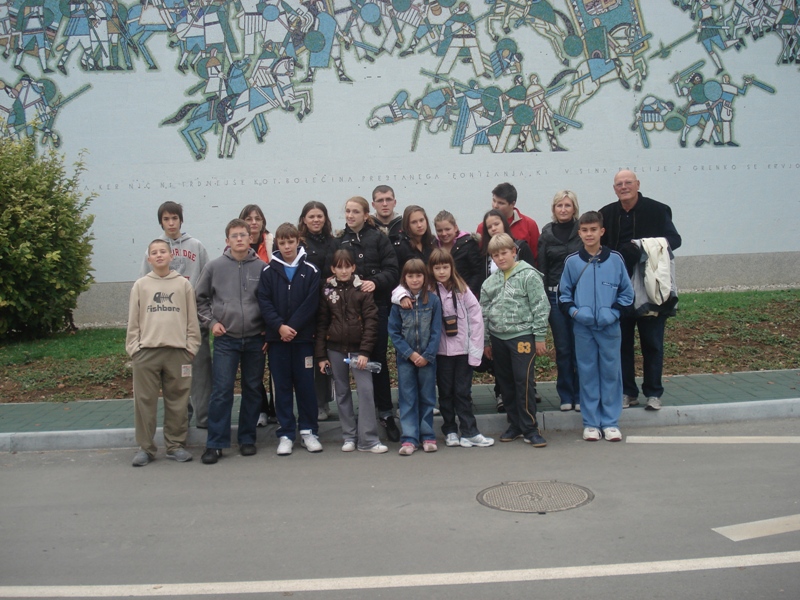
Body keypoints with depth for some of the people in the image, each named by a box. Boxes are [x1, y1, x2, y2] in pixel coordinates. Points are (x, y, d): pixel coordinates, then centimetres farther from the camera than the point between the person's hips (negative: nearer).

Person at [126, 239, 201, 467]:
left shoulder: (183, 284, 8)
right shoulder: (140, 285, 8)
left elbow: (192, 319, 7)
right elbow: (133, 321, 8)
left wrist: (191, 346, 1)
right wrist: (133, 348, 1)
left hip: (177, 351, 0)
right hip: (147, 351, 0)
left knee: (177, 401, 4)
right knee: (145, 401, 2)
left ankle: (176, 445, 15)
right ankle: (145, 447, 12)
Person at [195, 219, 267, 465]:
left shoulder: (262, 267, 1)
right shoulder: (214, 267, 2)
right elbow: (200, 298, 10)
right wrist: (211, 322, 0)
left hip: (255, 339, 1)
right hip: (225, 339, -1)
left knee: (253, 390, 9)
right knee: (221, 391, -4)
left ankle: (247, 438, 21)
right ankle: (215, 443, 4)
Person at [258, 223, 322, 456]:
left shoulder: (310, 271, 1)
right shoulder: (268, 271, 4)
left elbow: (311, 303, -6)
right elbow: (264, 302, -2)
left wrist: (293, 327, -13)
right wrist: (279, 326, -15)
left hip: (303, 337, -1)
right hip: (277, 338, 1)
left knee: (305, 385, 4)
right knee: (282, 387, 6)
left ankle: (308, 431, 16)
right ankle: (285, 434, 13)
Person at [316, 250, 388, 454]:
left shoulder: (363, 290, -2)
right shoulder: (327, 291, 4)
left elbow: (371, 321, -6)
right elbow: (321, 324, 5)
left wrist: (365, 351, -14)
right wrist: (321, 355, 1)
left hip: (358, 349, -2)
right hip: (335, 349, 2)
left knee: (366, 391, -7)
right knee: (342, 393, 9)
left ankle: (368, 439, -2)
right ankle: (349, 437, 18)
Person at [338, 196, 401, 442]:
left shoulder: (378, 238, 2)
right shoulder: (339, 241, 8)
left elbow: (392, 270, -4)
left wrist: (375, 282, -19)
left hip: (377, 305, -2)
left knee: (378, 358, 1)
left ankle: (385, 412, 10)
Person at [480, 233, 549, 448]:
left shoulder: (528, 275, -6)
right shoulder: (490, 282, 10)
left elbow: (540, 307, -8)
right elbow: (484, 312, 14)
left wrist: (540, 337, -9)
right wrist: (485, 341, 14)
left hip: (522, 335, -6)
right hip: (498, 337, 6)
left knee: (524, 382, -7)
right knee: (506, 383, 11)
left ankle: (530, 428, 3)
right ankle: (515, 424, 23)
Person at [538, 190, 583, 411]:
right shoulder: (546, 234, 7)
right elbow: (542, 268, 7)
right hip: (555, 296, 1)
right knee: (562, 348, 6)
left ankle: (580, 395, 12)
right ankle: (566, 396, 16)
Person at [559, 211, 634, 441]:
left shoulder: (615, 259, 0)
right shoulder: (572, 261, 1)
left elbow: (627, 293, 4)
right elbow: (564, 293, 8)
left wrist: (614, 312, -8)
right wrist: (574, 311, -7)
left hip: (609, 327, 0)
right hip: (583, 327, 0)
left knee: (611, 372, 5)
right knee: (587, 373, 6)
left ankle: (611, 422, 15)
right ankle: (591, 423, 15)